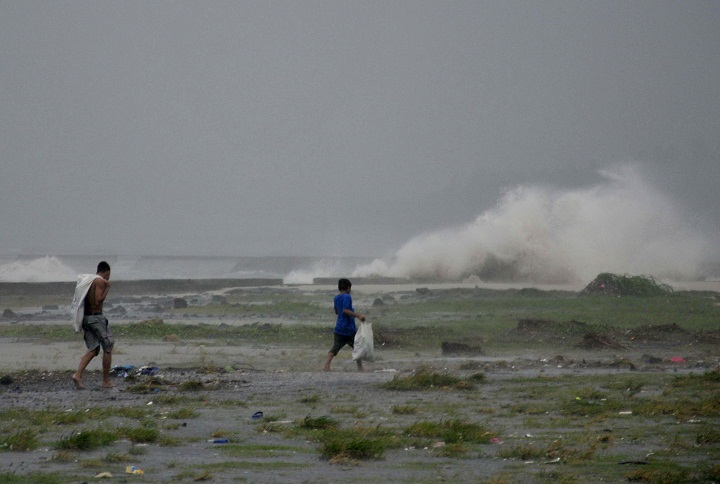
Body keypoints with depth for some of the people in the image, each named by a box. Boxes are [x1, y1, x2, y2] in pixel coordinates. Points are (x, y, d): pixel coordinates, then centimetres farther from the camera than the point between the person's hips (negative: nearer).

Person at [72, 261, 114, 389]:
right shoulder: (100, 281, -10)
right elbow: (98, 301, -19)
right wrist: (107, 289, -8)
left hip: (85, 317, 8)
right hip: (96, 317, -8)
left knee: (92, 350, 9)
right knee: (108, 348, 3)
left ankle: (77, 375, -10)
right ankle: (106, 381, 4)